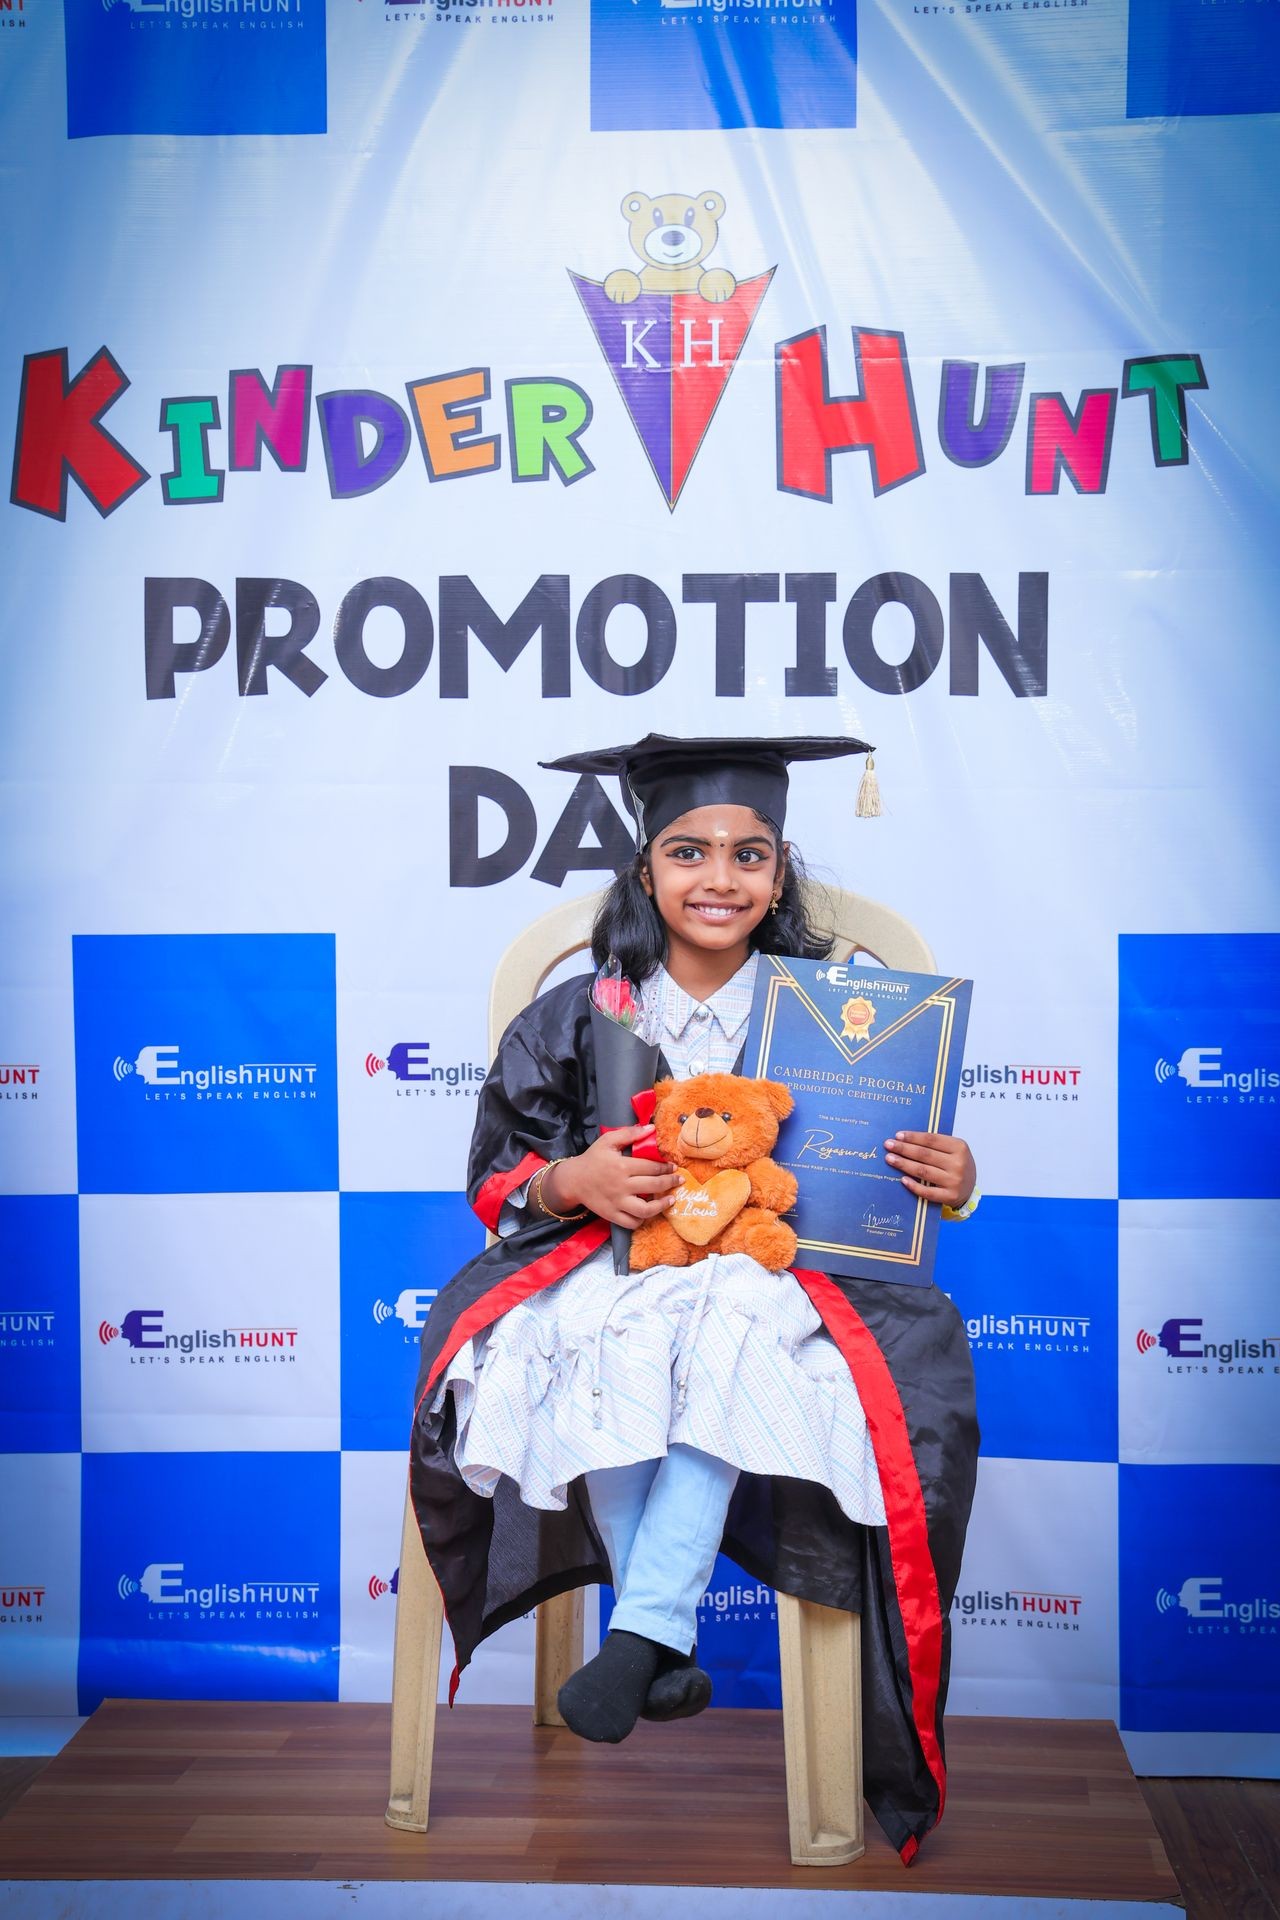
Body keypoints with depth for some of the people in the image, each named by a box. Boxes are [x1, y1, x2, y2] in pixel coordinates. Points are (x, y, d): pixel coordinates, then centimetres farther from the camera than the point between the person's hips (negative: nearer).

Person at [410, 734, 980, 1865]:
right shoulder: (581, 1018, 6)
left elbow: (889, 1172, 11)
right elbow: (501, 1173, 8)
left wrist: (950, 1184, -12)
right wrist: (572, 1179, -14)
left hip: (773, 1272, -1)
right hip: (613, 1262, 1)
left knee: (732, 1339, -35)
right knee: (603, 1348, -33)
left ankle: (643, 1631, -30)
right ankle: (668, 1644, -23)